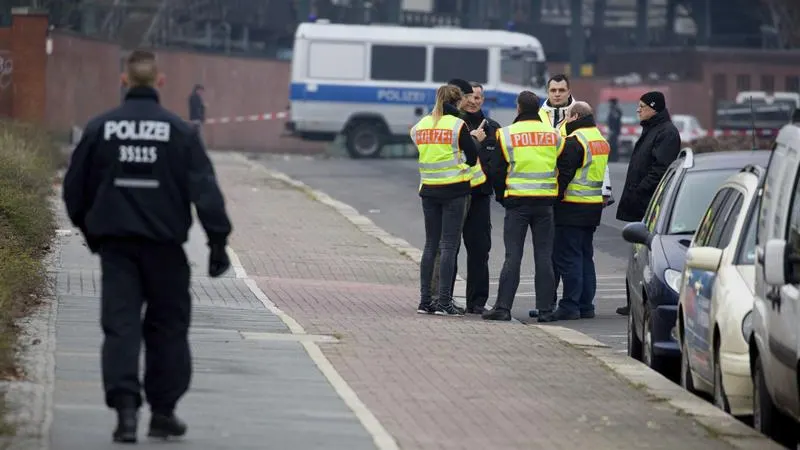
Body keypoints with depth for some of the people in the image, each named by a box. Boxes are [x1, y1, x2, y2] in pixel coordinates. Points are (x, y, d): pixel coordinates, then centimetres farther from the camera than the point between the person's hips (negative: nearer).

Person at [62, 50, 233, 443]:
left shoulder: (100, 128, 1)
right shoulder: (179, 131, -4)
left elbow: (75, 187, 7)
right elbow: (205, 189, -7)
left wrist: (89, 229, 22)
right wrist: (218, 240, -4)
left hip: (115, 244, 1)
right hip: (163, 244, -1)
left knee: (120, 325, 0)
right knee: (167, 326, 11)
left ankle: (125, 407, -15)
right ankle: (163, 412, 14)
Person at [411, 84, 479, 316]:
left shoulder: (421, 125, 6)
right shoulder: (457, 125, -9)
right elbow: (473, 156, -6)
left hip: (428, 190, 5)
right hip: (454, 189, -5)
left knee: (431, 244, 11)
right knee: (449, 245, -3)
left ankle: (425, 300, 9)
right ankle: (444, 301, -7)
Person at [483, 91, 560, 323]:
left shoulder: (507, 134, -5)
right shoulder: (554, 135, 4)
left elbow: (498, 171, 0)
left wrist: (501, 196, 13)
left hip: (517, 201, -2)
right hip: (545, 203, 2)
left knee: (513, 256, 0)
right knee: (544, 256, 5)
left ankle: (503, 307, -3)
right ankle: (545, 309, 3)